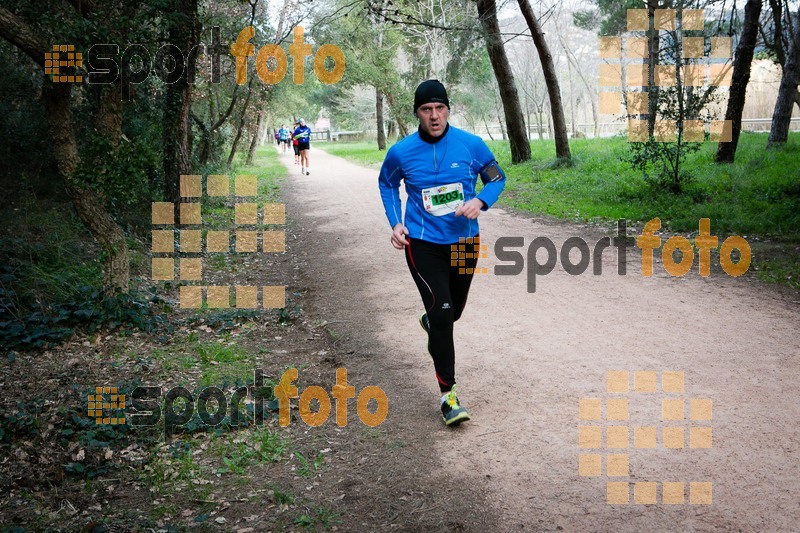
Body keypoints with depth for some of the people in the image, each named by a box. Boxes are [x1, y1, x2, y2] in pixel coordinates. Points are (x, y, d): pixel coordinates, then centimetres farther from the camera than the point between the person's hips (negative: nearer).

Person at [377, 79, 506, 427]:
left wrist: (481, 202, -15)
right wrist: (395, 222, 0)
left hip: (464, 242, 3)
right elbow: (386, 182, 13)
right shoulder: (401, 152, -7)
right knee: (442, 312, -13)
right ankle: (448, 394, -4)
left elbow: (497, 177, 6)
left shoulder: (471, 145, -8)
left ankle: (430, 323, 58)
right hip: (422, 244, -2)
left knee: (453, 311, 18)